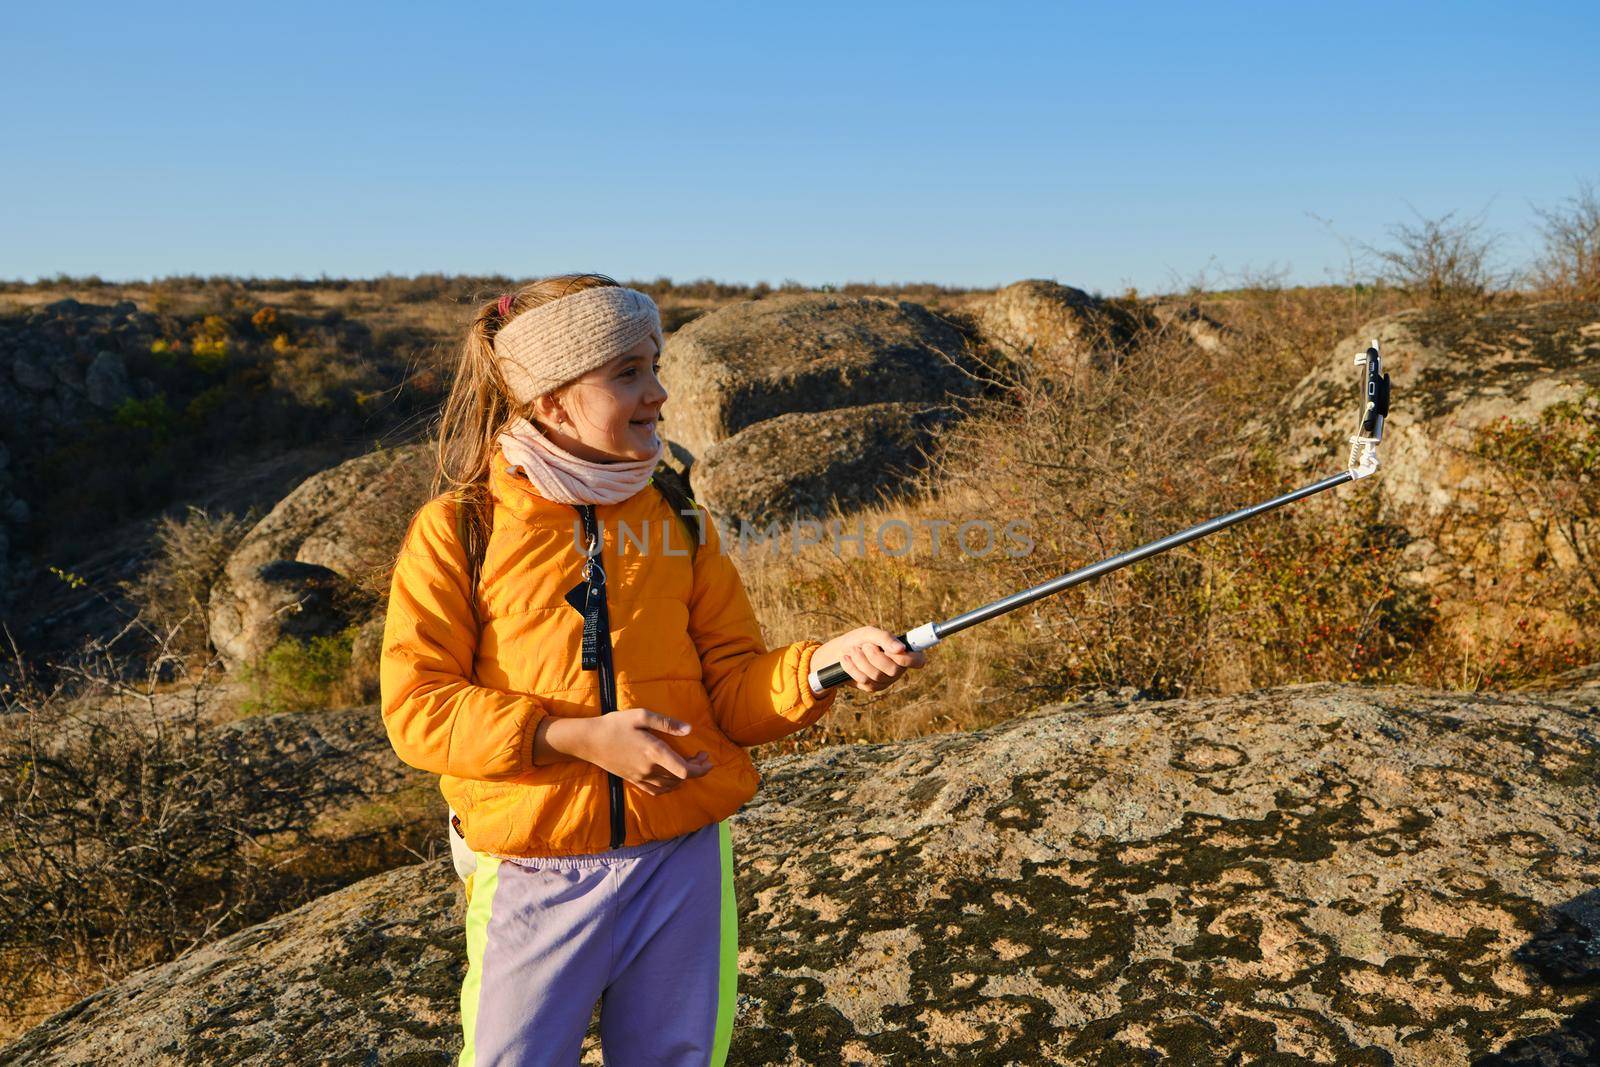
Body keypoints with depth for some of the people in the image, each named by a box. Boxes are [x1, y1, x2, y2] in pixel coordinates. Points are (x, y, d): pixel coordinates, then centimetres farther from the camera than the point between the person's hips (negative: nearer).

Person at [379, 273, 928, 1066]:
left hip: (684, 861, 3)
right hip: (535, 874, -3)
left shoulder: (679, 520, 4)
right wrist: (577, 738, -21)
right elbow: (417, 709, -9)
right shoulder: (457, 528, -6)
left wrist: (822, 661, -18)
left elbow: (732, 689, 3)